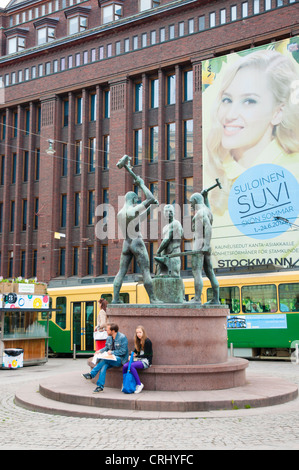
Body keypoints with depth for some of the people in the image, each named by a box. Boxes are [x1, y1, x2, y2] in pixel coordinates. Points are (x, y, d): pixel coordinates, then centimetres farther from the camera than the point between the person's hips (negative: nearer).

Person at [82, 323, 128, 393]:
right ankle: (100, 386, -26)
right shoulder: (109, 338, 11)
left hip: (120, 359, -6)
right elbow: (106, 348, 21)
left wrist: (112, 352, -17)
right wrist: (100, 351, 0)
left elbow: (123, 351, -14)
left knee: (104, 359, -30)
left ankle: (91, 374, -22)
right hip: (111, 359, 6)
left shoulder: (122, 337, -11)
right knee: (104, 366, -26)